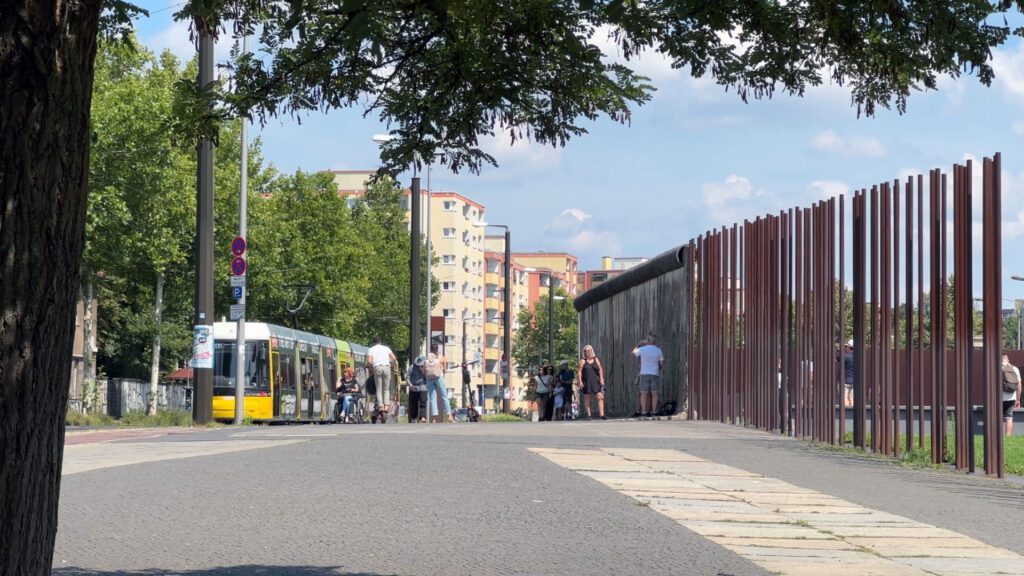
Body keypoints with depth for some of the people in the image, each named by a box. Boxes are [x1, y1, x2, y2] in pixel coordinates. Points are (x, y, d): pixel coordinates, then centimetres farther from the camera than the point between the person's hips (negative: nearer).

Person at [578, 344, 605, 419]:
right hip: (586, 382, -2)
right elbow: (579, 371, 0)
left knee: (600, 397, -10)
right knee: (587, 398, 2)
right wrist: (580, 381, -9)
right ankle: (588, 414, 10)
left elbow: (600, 370, 11)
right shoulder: (583, 361, 4)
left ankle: (601, 414, -14)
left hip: (596, 381, 2)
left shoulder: (596, 360, 11)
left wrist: (601, 379, 0)